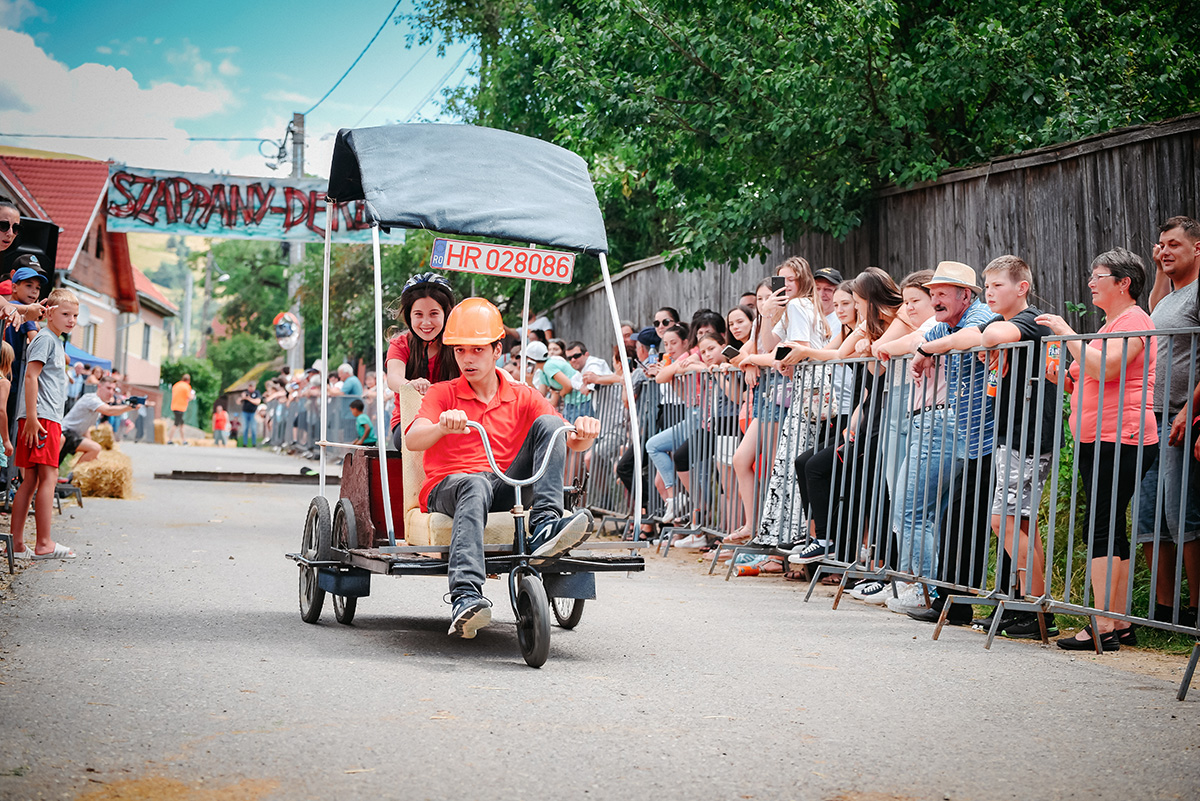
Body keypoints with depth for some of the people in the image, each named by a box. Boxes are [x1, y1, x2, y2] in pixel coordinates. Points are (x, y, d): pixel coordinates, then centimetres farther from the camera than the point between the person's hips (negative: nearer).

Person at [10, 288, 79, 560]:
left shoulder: (56, 342, 22)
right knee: (48, 477, -10)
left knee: (30, 480, 7)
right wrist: (32, 417, -22)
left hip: (48, 419, 10)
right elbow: (31, 375, -16)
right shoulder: (45, 338, -7)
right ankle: (44, 544, -10)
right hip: (40, 418, -10)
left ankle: (17, 542, 8)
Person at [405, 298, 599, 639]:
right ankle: (465, 597, -58)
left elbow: (571, 443, 4)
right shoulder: (442, 394, 7)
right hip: (446, 490, -2)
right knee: (476, 485, -40)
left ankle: (544, 526, -31)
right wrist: (443, 426, -35)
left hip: (506, 489, 3)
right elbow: (413, 440, -13)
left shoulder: (522, 398, 14)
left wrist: (583, 434, -22)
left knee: (547, 424, -13)